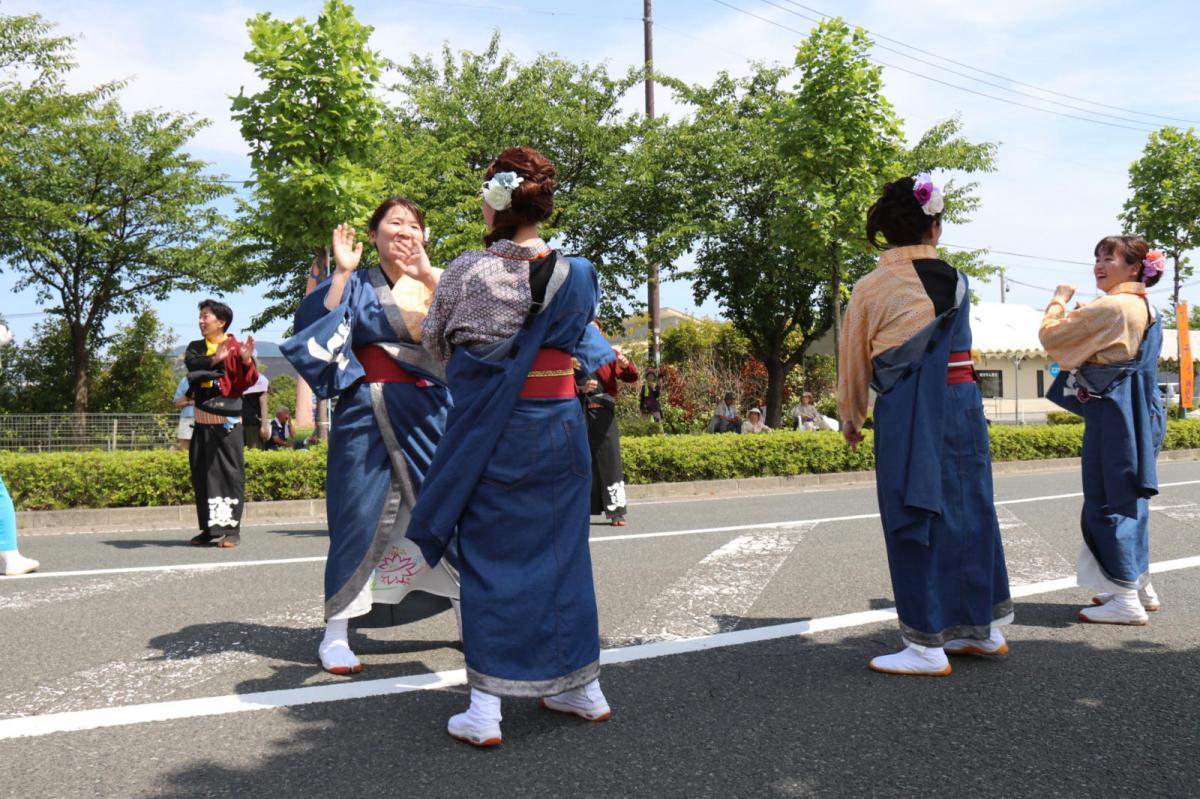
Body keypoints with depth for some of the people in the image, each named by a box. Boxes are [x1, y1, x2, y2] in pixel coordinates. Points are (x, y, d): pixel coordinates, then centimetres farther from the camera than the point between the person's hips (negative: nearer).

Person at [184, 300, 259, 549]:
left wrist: (246, 361, -30)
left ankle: (232, 529, 0)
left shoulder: (235, 347, -3)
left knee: (230, 474, -4)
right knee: (202, 476, 9)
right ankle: (210, 528, 18)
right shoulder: (195, 347, 13)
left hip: (227, 423, -6)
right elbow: (191, 363, -10)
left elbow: (248, 382, -11)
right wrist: (214, 359, -29)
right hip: (202, 422, 6)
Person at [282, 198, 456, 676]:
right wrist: (341, 273, -11)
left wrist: (429, 277, -17)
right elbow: (312, 329, -10)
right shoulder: (354, 285, 6)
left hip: (429, 415, 2)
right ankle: (336, 633, 11)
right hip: (366, 415, -2)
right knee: (360, 517, 0)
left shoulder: (438, 281, 11)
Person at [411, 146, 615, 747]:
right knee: (561, 551, 14)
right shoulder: (575, 274, -1)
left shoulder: (465, 270, -7)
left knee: (489, 560, 6)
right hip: (557, 424, 2)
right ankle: (583, 687, 26)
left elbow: (433, 343, 6)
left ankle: (485, 710, 8)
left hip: (487, 431, -2)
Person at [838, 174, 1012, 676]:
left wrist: (851, 418, 17)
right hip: (961, 403, 4)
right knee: (968, 512, 14)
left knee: (915, 521, 2)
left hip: (905, 414, -4)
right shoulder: (955, 281, 3)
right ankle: (982, 628, 27)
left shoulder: (870, 288, -5)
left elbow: (853, 361, 3)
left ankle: (928, 646, 8)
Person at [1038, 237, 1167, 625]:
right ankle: (1140, 586, 25)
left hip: (1113, 413, -10)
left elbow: (1051, 335, -11)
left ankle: (1126, 600, 0)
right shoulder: (1146, 308, 13)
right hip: (1139, 411, 10)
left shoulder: (1111, 306, -15)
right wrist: (1079, 313, 16)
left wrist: (1060, 300, 6)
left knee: (1108, 502, -4)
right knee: (1129, 498, 17)